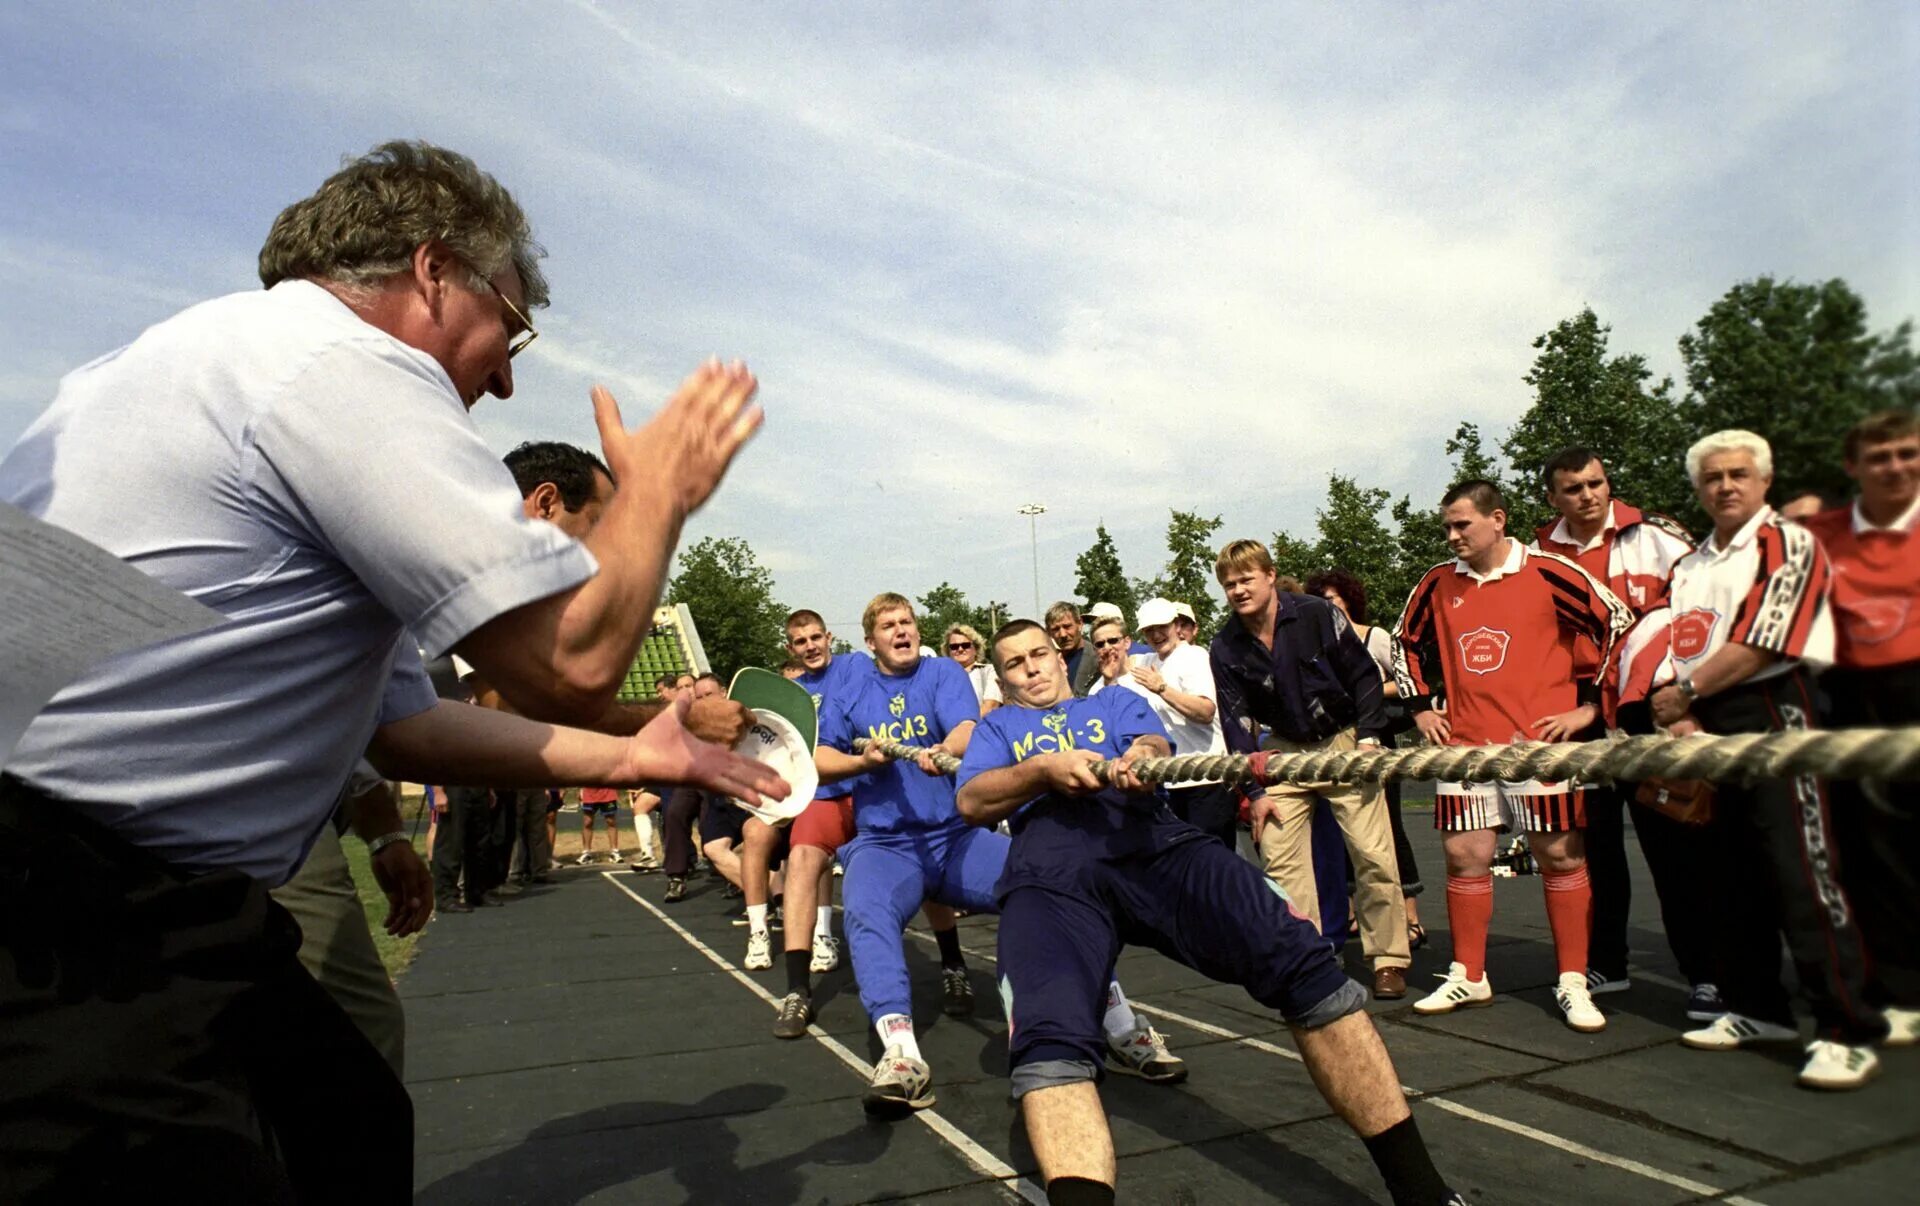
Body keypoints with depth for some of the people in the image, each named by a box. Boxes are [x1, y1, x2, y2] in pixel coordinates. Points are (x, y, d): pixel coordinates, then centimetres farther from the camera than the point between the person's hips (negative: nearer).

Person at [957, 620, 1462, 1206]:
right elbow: (971, 802, 13)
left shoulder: (1115, 702, 35)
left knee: (1304, 962, -24)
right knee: (1049, 1038, -34)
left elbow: (1154, 744, 11)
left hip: (1156, 843, 1)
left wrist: (1142, 757, -15)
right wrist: (1045, 768, -6)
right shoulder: (996, 728, 33)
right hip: (1049, 871, 0)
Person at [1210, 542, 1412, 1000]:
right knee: (1281, 860, -3)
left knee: (1373, 854, -5)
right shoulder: (1226, 647, -6)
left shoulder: (1317, 615, -14)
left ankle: (1389, 959, 10)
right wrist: (1256, 790, -5)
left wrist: (1368, 737, -13)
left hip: (1344, 743, -3)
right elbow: (1237, 722, -2)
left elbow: (1364, 675, -5)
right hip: (1286, 752, 3)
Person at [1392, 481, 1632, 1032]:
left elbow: (1619, 624, -3)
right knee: (1464, 856, 5)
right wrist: (1421, 706, 14)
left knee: (1561, 856, 4)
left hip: (1540, 741, -4)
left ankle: (1572, 984, 17)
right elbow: (1406, 642, 21)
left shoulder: (1548, 574, -6)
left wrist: (1589, 704, -4)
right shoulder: (1438, 585, 7)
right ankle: (1468, 977, 19)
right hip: (1464, 744, 4)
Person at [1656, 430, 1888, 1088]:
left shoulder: (1790, 544, -5)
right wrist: (1680, 715, -5)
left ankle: (1848, 1032, 1)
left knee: (1804, 875, -8)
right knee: (1733, 878, 12)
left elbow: (1759, 646, -14)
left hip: (1771, 717, -7)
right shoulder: (1689, 566, 16)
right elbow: (1676, 651, 12)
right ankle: (1757, 1008, 24)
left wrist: (1684, 692, -7)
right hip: (1704, 729, 7)